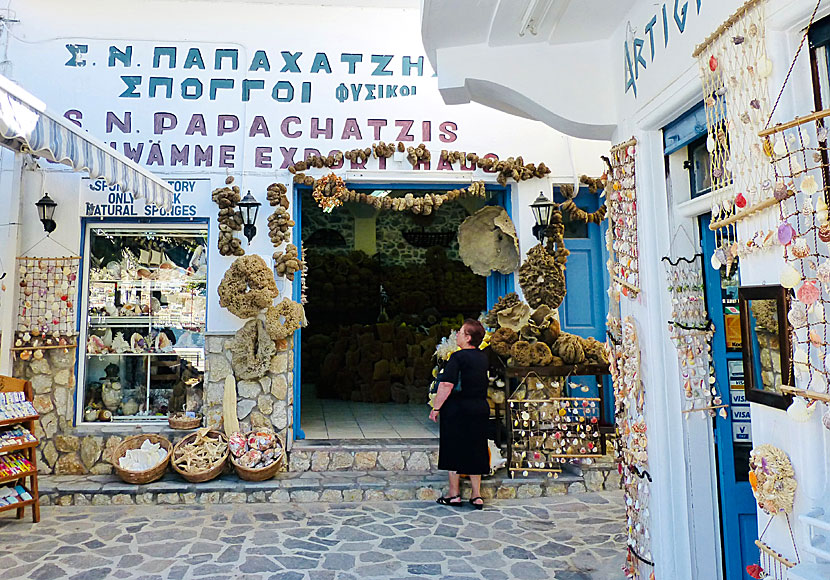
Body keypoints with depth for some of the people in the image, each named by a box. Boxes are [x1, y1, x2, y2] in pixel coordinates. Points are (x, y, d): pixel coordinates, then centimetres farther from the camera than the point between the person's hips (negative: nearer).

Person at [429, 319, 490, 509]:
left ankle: (454, 494, 14)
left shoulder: (458, 357, -16)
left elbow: (446, 386, -21)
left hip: (457, 409, -6)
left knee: (453, 450, 6)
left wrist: (435, 408, -13)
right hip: (480, 408, 6)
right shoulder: (483, 357, 6)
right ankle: (476, 495, 17)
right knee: (475, 450, 13)